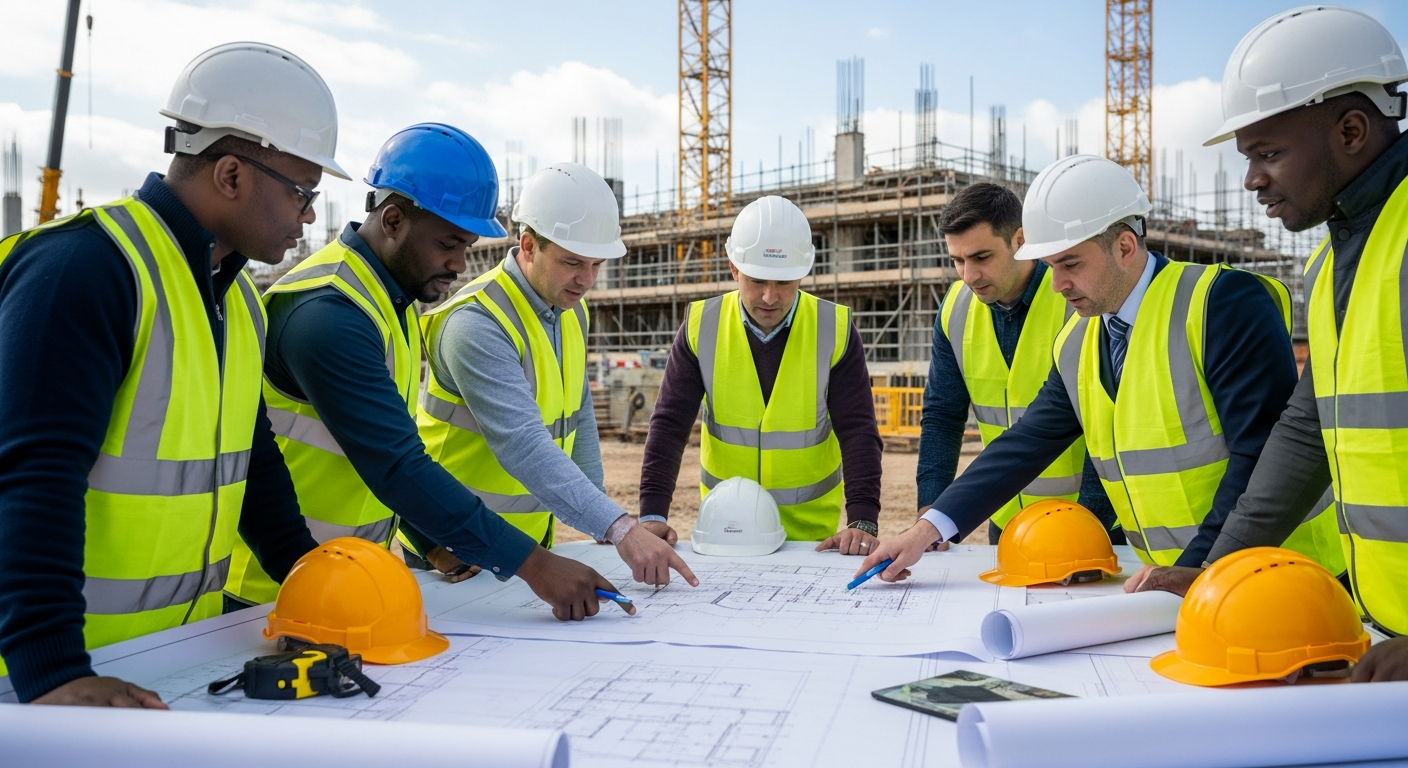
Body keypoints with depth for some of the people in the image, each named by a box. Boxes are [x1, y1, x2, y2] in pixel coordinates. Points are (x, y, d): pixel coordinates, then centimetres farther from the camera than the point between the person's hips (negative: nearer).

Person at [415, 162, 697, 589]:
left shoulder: (571, 312, 4)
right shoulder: (477, 325, -24)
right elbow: (522, 445, -34)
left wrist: (600, 525, 7)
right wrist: (618, 528, -41)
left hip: (531, 538, 7)